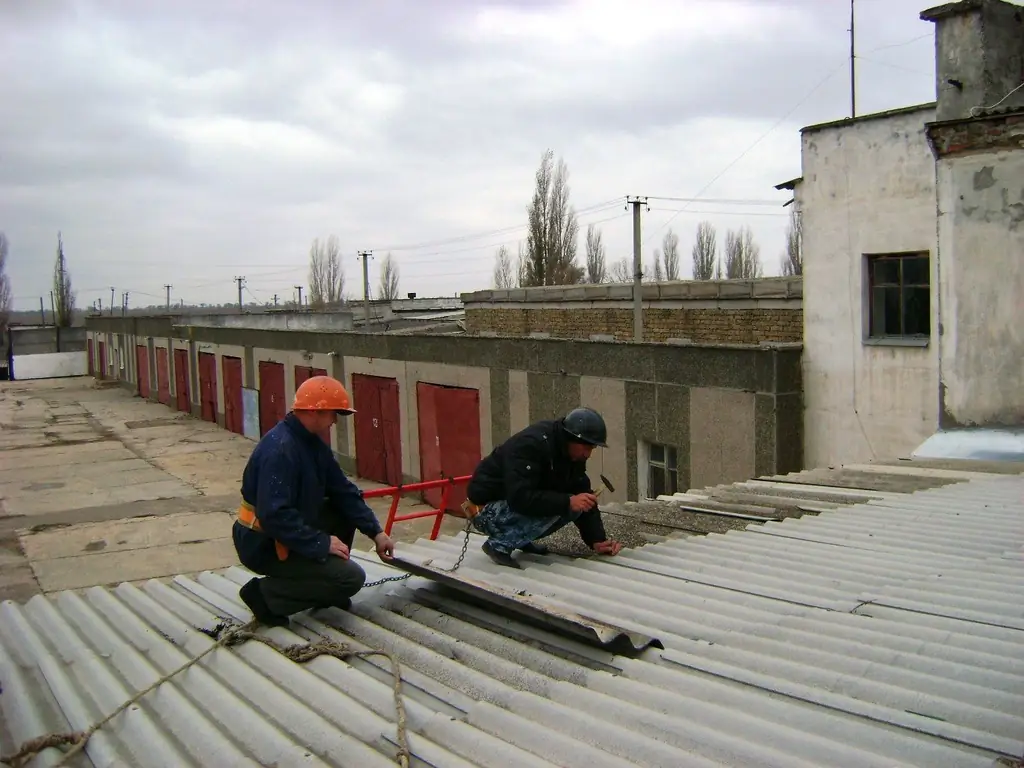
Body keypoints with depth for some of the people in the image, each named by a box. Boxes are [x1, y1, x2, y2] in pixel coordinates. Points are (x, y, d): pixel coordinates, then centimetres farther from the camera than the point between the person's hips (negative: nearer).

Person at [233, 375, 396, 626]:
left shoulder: (312, 442, 3)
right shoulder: (280, 450, -27)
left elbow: (343, 490, 6)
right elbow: (274, 516, -32)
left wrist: (376, 532, 0)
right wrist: (321, 543, -25)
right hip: (264, 544, -9)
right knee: (352, 577, -12)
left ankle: (327, 589, 17)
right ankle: (266, 594, -5)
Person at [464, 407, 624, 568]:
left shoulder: (573, 454, -3)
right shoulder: (530, 445, -29)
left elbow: (583, 495, -1)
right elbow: (519, 498, -37)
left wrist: (597, 540, -12)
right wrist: (567, 502, -38)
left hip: (517, 505, 9)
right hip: (486, 509, -8)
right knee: (553, 509, -28)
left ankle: (520, 539, 6)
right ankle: (499, 544, -13)